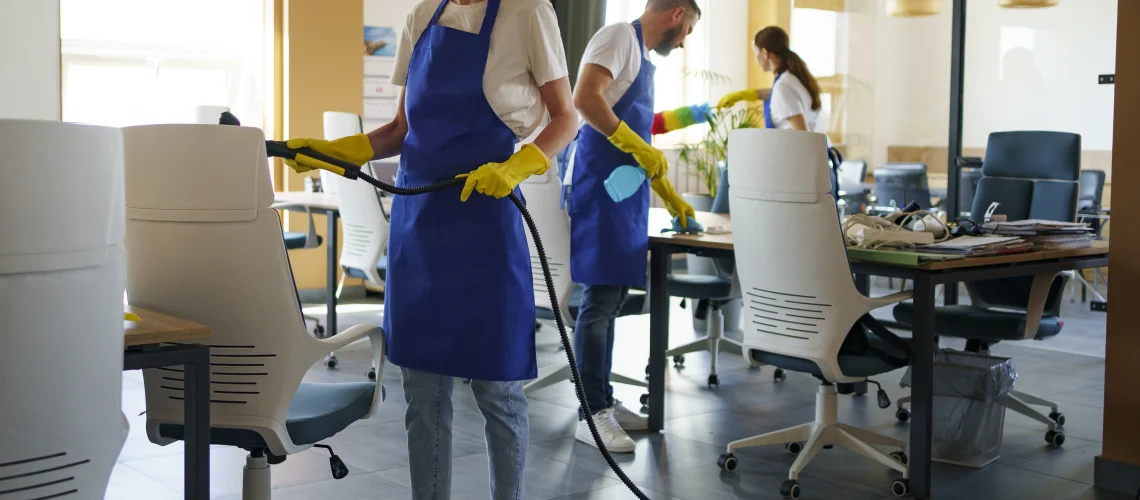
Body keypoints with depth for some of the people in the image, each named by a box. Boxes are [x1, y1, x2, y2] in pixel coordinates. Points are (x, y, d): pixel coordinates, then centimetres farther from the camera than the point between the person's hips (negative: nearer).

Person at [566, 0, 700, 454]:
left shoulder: (643, 57, 22)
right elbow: (585, 98, -22)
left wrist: (669, 196, 30)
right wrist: (636, 145, -21)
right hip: (601, 187, -10)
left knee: (611, 299, 11)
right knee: (601, 298, -9)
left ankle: (604, 401, 18)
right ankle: (591, 414, -5)